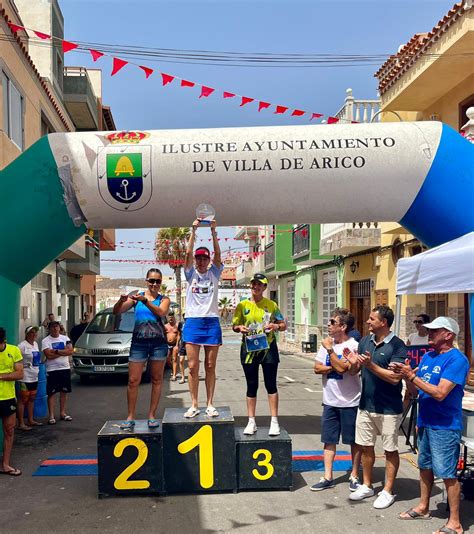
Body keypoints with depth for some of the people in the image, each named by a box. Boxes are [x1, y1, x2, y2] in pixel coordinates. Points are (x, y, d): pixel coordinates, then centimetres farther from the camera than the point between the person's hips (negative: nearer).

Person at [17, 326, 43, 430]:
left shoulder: (35, 344, 12)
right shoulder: (22, 346, -15)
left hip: (34, 377, 8)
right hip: (26, 377, -8)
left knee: (31, 399, 16)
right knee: (23, 400, -2)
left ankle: (30, 420, 26)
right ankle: (21, 423, 4)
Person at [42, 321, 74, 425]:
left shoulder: (65, 338, 6)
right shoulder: (46, 341, -5)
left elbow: (71, 351, -7)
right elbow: (49, 355, -17)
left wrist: (56, 351, -15)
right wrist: (64, 351, -11)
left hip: (65, 368, 4)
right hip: (52, 370, -4)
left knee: (64, 392, 10)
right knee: (51, 393, -2)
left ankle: (62, 413, 21)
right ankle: (51, 416, 2)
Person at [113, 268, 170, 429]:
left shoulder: (164, 299, 5)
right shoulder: (136, 296, 6)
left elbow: (161, 313, -16)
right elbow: (117, 312, 0)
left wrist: (145, 300, -27)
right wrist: (121, 300, -21)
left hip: (158, 342, 0)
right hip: (139, 342, 0)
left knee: (156, 380, 5)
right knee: (133, 381, -2)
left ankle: (152, 416, 15)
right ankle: (130, 417, 7)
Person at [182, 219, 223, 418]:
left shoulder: (214, 273, 8)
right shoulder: (191, 274, 6)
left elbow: (218, 254, -7)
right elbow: (188, 254, -8)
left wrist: (214, 232, -17)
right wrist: (193, 231, -15)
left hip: (212, 322, 0)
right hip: (193, 322, 0)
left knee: (210, 367, 5)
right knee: (192, 366, -1)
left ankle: (210, 404, 11)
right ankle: (194, 405, 7)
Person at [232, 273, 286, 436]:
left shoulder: (271, 305, 2)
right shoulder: (243, 305, 3)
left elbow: (283, 325, 7)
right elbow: (234, 326, 8)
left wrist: (276, 326, -15)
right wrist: (240, 328, -15)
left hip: (268, 348, 0)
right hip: (249, 349, 1)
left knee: (271, 384, 2)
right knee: (251, 386, 6)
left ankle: (274, 421, 10)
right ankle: (251, 422, 15)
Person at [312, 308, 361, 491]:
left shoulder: (353, 346, -15)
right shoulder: (327, 343, 4)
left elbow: (341, 368, -27)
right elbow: (317, 368, 1)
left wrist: (330, 349, -21)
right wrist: (335, 367, -13)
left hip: (350, 402, -6)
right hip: (330, 401, 6)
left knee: (354, 440, 9)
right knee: (329, 439, 11)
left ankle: (354, 476, 24)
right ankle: (327, 477, 20)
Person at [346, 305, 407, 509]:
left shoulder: (397, 346, -15)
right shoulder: (365, 341, 4)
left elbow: (395, 377, -23)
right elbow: (355, 369, 9)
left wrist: (371, 365, -29)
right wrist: (353, 363, -14)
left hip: (388, 408, -6)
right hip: (366, 405, 6)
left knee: (390, 450, 8)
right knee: (365, 446, 15)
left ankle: (388, 491, 21)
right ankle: (367, 486, 31)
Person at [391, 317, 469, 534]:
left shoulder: (457, 359, -17)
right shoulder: (427, 356, 8)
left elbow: (440, 393, -25)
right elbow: (417, 387, 11)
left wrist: (412, 376, -22)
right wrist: (405, 373, -7)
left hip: (445, 426, -8)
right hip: (425, 422, 8)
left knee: (447, 474, 0)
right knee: (425, 466, 20)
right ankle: (423, 507, 36)